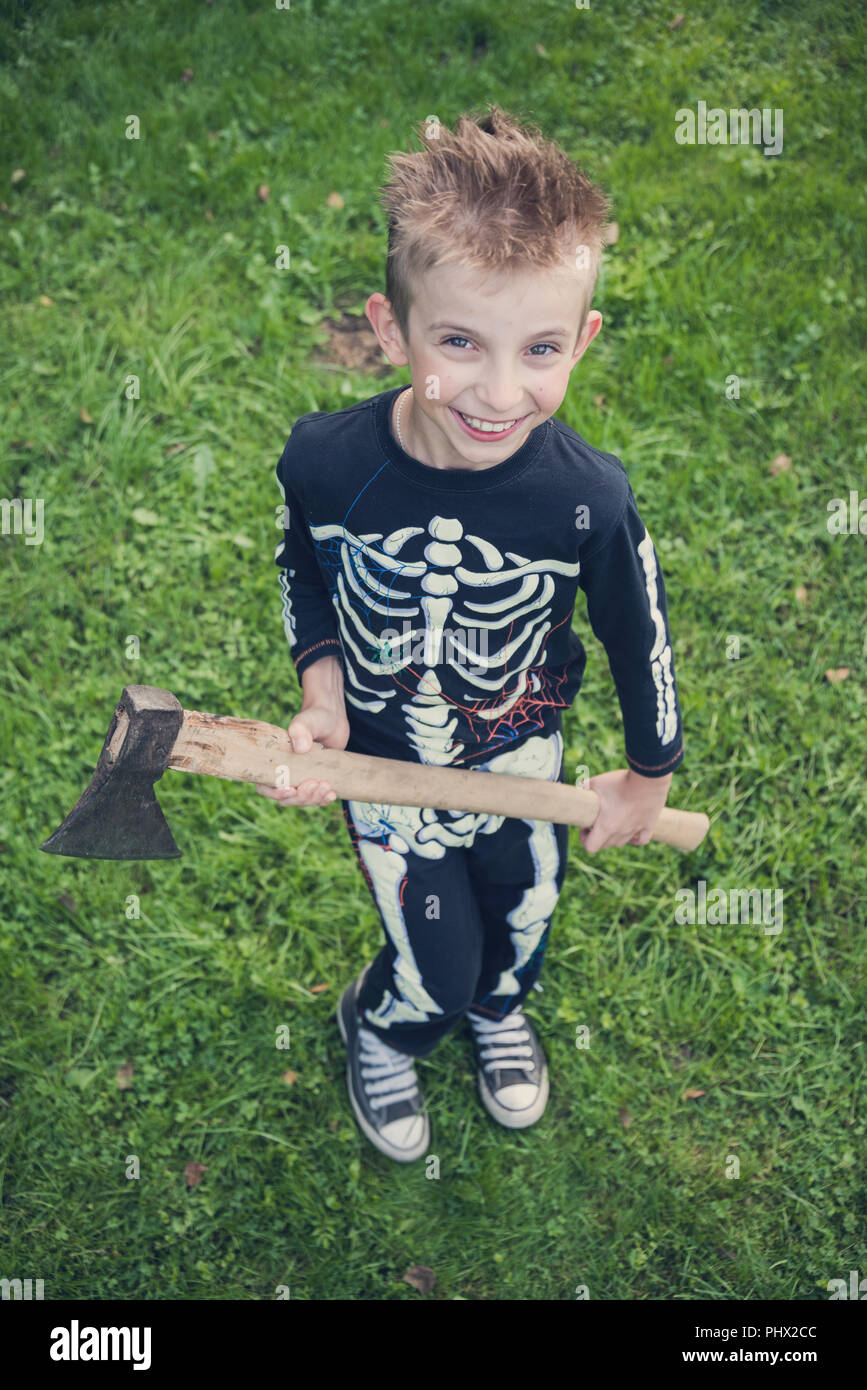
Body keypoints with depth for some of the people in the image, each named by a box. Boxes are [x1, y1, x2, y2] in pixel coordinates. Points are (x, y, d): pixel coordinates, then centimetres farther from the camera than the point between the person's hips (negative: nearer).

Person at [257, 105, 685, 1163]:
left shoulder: (589, 500, -29)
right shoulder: (324, 461, -27)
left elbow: (639, 637, -10)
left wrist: (649, 777, 3)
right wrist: (320, 692, -16)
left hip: (523, 761, 2)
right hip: (382, 762, -1)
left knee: (522, 921, 27)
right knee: (435, 973, 8)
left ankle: (499, 1011, 66)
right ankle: (376, 1028, 48)